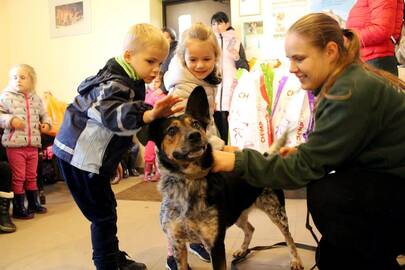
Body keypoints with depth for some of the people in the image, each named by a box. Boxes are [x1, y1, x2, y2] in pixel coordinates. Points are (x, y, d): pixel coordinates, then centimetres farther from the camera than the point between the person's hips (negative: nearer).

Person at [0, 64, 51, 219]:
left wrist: (46, 123, 4)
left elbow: (43, 114, 22)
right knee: (18, 178, 3)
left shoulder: (36, 98, 9)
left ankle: (34, 204, 32)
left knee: (31, 177, 17)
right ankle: (19, 209, 15)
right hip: (15, 144, -4)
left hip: (33, 144, 5)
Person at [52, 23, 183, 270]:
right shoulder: (114, 84, -20)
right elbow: (112, 115, -42)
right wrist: (148, 115, -57)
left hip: (92, 155, 10)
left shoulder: (130, 82, 11)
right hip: (80, 156, -10)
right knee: (103, 214, -3)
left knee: (106, 210, 17)